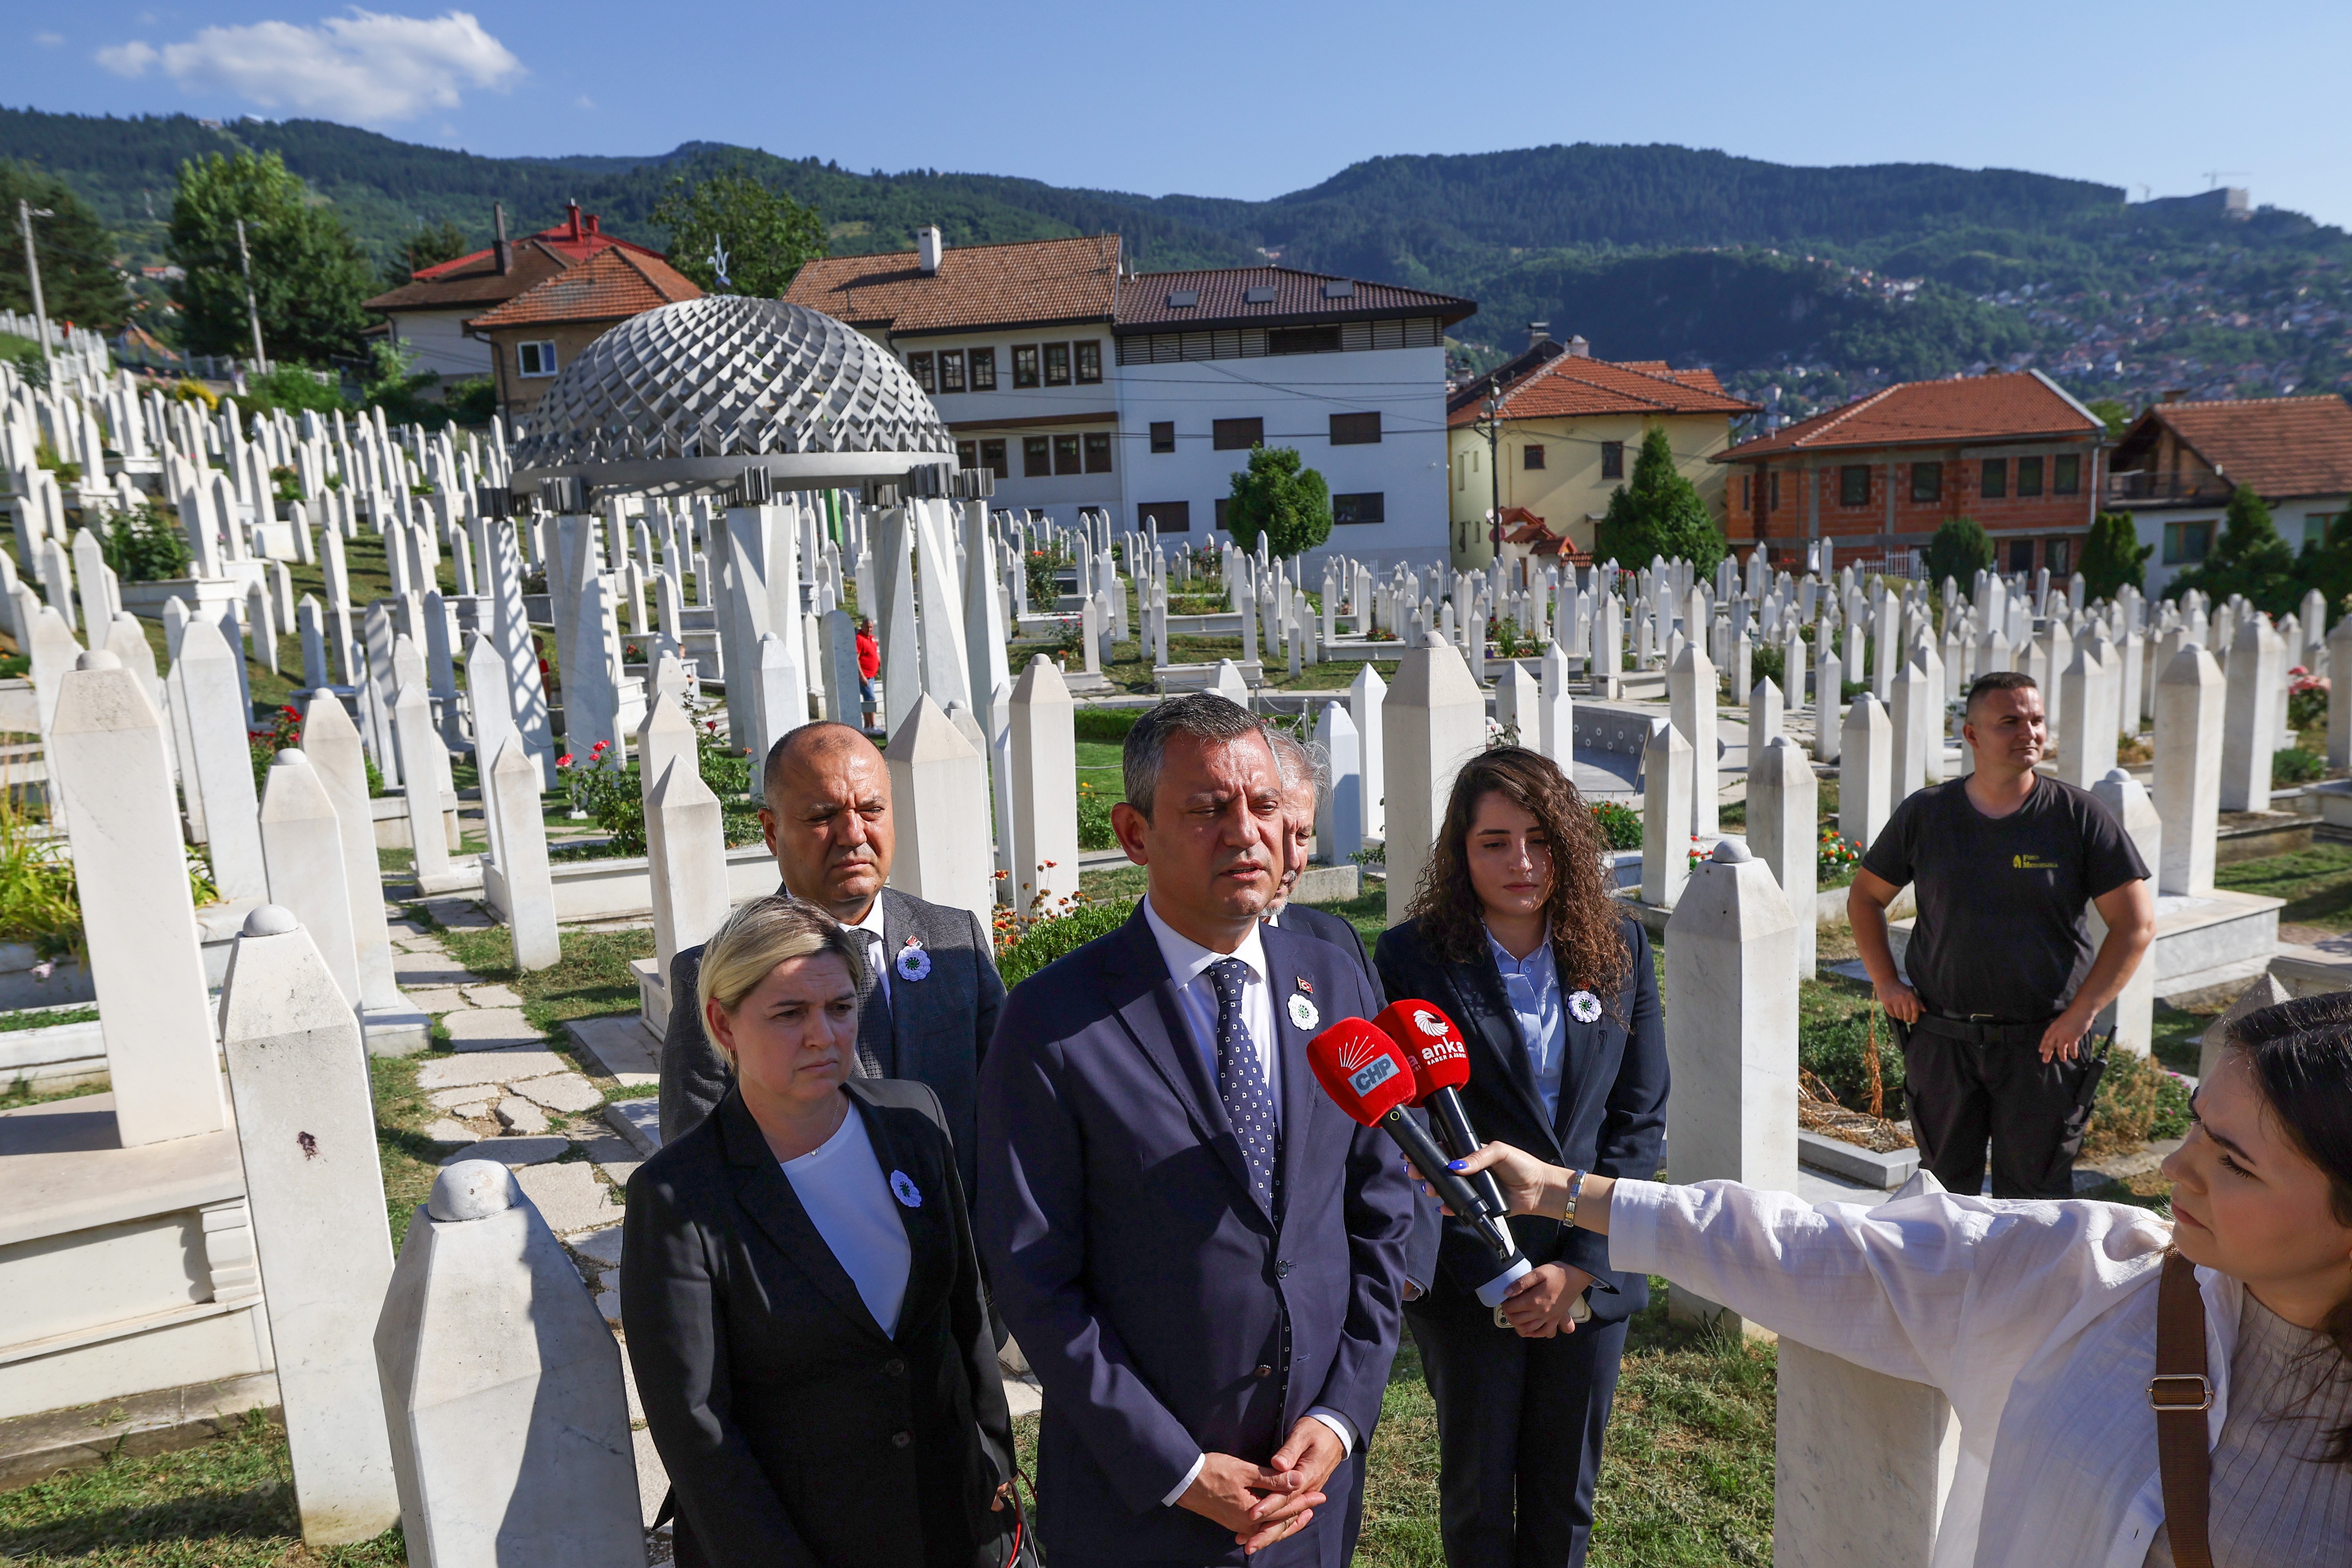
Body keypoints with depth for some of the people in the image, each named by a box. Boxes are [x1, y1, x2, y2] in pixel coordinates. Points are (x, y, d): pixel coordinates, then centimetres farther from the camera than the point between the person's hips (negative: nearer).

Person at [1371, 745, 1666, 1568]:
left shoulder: (1617, 946, -2)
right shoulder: (1413, 958, -11)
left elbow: (1641, 1118, -1)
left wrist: (1579, 1264, -9)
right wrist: (1493, 1279, -13)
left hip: (1592, 1275, 3)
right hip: (1465, 1278, -2)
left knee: (1567, 1495, 19)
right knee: (1477, 1491, 16)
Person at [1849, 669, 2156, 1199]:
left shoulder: (2080, 816, -4)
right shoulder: (1925, 814, 1)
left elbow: (2137, 923, -4)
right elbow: (1865, 898, 12)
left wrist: (2083, 1012, -10)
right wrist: (1886, 982, 2)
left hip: (2042, 1042, -1)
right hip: (1940, 1037, 2)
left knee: (2035, 1195, 8)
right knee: (1941, 1187, 14)